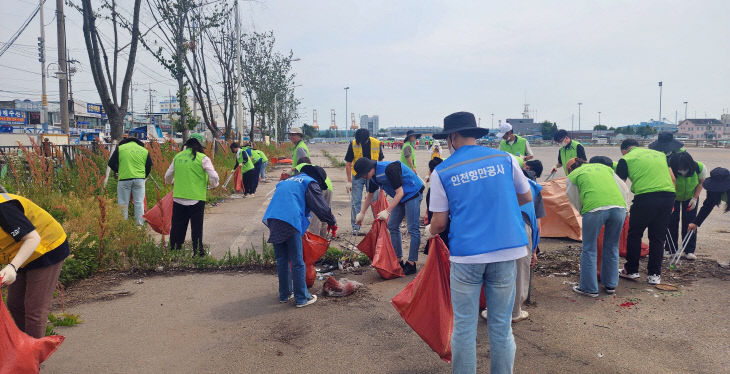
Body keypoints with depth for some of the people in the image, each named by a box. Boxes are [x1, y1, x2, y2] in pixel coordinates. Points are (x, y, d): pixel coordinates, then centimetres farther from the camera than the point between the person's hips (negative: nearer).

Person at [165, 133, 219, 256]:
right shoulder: (203, 158, -7)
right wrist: (214, 185, 14)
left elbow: (168, 176, 17)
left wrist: (172, 182, 38)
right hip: (196, 199, -4)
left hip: (178, 198, 4)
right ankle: (198, 251, 10)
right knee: (196, 227, 5)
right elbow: (213, 177, -8)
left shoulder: (177, 157, 7)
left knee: (177, 227, 14)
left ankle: (173, 248, 21)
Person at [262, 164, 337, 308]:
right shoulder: (311, 182, 9)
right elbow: (321, 206, 2)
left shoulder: (287, 181, 32)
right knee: (297, 262, 3)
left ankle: (284, 294, 27)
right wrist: (332, 223, 15)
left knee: (282, 260, 17)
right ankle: (302, 298, 10)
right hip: (290, 221, -7)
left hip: (272, 219, 7)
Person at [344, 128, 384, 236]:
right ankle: (355, 227, 12)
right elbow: (348, 164, -6)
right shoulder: (353, 144, -12)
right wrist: (349, 181, -10)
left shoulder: (377, 144, -9)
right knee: (355, 202, 2)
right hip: (357, 176, -1)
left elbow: (381, 161, 4)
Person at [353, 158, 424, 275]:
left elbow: (400, 192, -27)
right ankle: (398, 260, 15)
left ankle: (411, 264, -4)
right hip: (399, 197, 9)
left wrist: (387, 211, -30)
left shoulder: (389, 169, -29)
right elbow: (370, 194, 16)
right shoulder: (373, 175, -1)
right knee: (392, 226, 8)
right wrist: (362, 213, 19)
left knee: (413, 229, -9)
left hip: (412, 194, -9)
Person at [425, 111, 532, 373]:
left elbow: (440, 221, 0)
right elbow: (526, 197, 15)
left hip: (466, 254, -2)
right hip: (506, 252, 3)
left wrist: (430, 232, 22)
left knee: (464, 328, 10)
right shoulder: (505, 159, 3)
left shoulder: (442, 172, -2)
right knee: (501, 327, 13)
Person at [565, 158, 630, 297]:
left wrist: (583, 212, 36)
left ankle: (589, 288, 15)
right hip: (619, 207, 5)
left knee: (589, 249, 9)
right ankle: (611, 285, 30)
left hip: (594, 209, -4)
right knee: (612, 247, 19)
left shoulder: (572, 176, 18)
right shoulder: (605, 167, 30)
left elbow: (575, 201, 20)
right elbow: (624, 189, 29)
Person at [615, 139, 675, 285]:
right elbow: (673, 179, 20)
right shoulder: (660, 154, 23)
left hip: (645, 197, -5)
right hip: (668, 196, 5)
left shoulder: (626, 159, 9)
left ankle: (631, 270, 22)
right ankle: (654, 274, 20)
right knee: (658, 237, 15)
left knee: (634, 235, 13)